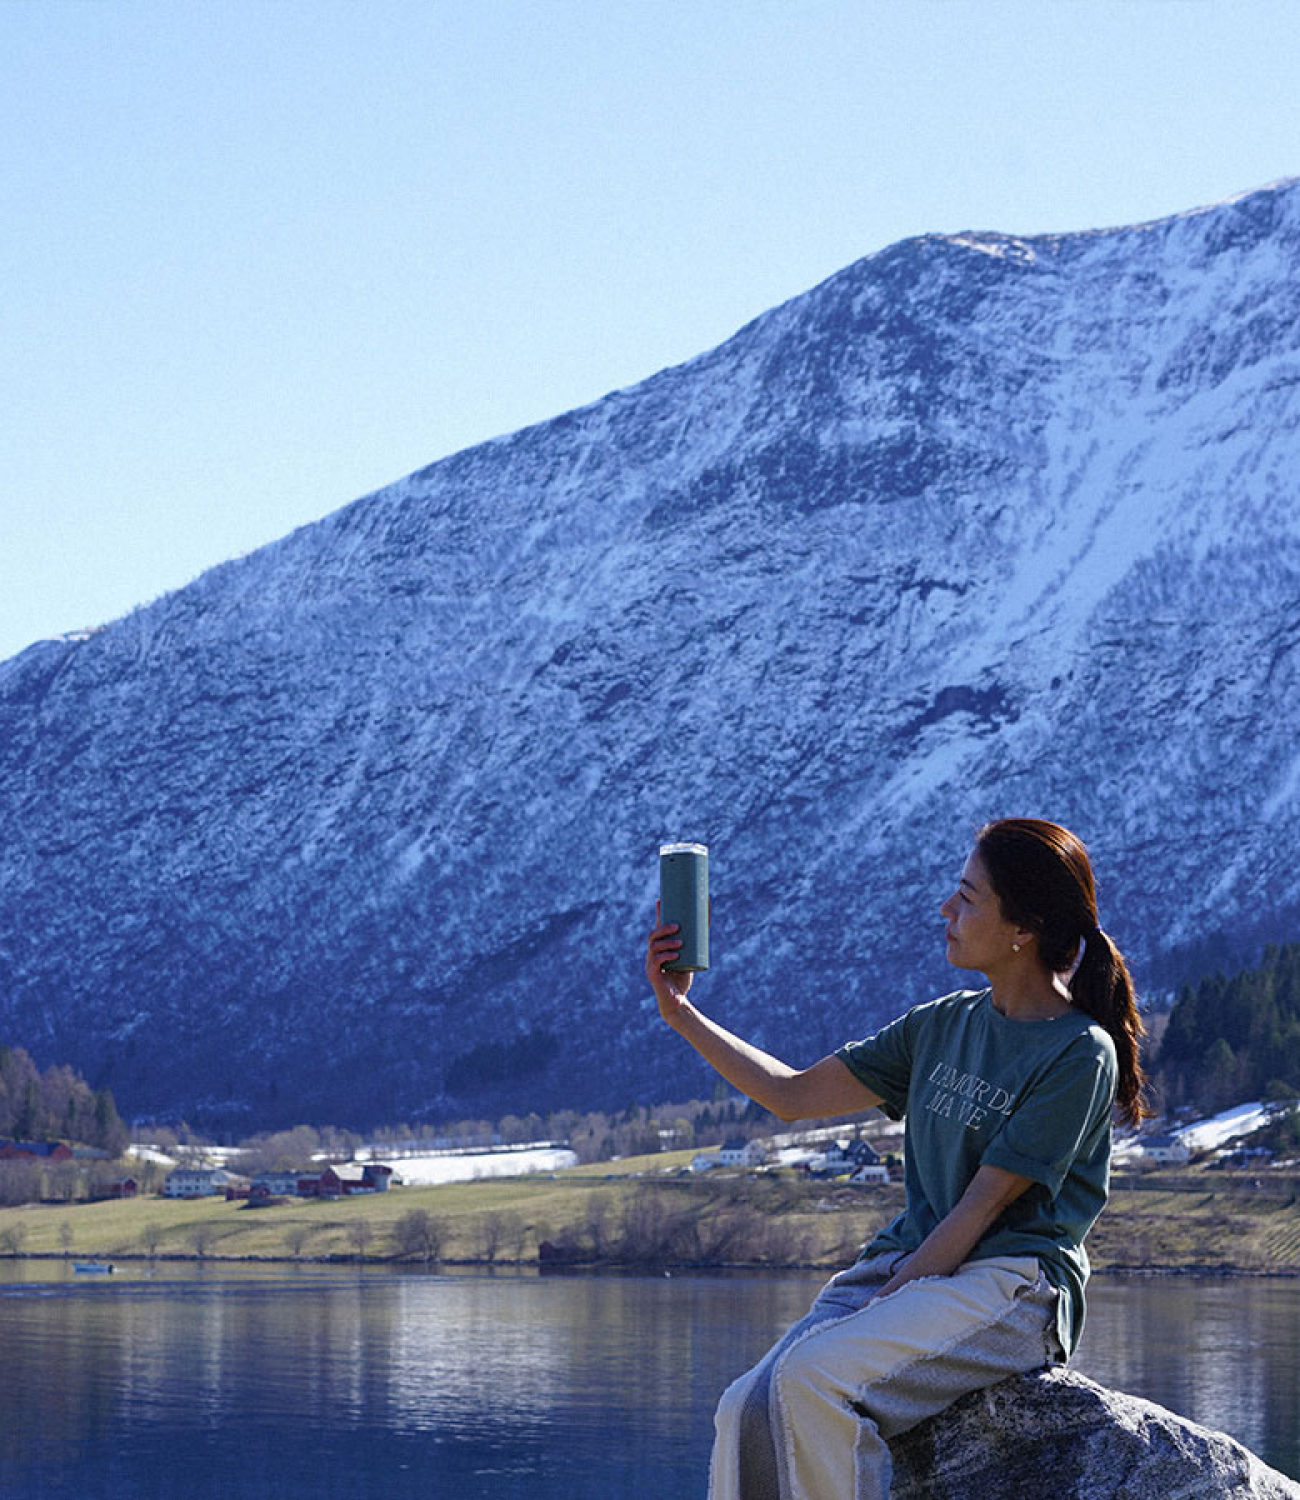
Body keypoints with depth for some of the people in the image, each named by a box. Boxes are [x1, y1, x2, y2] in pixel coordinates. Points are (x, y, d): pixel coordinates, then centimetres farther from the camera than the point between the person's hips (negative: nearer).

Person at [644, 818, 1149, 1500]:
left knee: (813, 1375, -32)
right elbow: (796, 1096, 18)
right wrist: (681, 1014, 12)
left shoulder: (1080, 1054, -7)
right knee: (746, 1409, -19)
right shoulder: (945, 1023, 15)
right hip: (909, 1263, 7)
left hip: (1009, 1289, -7)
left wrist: (888, 1299, -15)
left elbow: (984, 1205, -12)